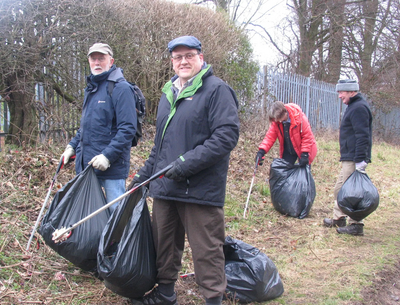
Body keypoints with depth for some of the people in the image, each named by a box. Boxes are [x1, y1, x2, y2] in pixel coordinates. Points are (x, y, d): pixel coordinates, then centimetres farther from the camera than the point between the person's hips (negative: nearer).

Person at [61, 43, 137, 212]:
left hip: (111, 166, -8)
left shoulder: (120, 88, -10)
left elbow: (128, 128, -17)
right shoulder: (90, 88, 17)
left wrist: (108, 155, -22)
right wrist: (72, 146, 14)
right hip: (86, 165, 8)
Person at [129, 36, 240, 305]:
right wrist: (144, 174, 21)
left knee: (206, 250, 0)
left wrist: (187, 163, -21)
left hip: (200, 189, -7)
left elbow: (227, 135, -17)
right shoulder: (168, 93, 18)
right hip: (164, 187, 8)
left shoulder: (217, 89, -6)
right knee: (165, 244, 18)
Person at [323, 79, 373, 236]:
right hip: (350, 158, 11)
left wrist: (360, 160, -26)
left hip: (354, 159, -11)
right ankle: (338, 219, 26)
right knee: (340, 189, 16)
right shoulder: (354, 106, 18)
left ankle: (356, 225, 1)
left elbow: (362, 136, -23)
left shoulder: (358, 108, -15)